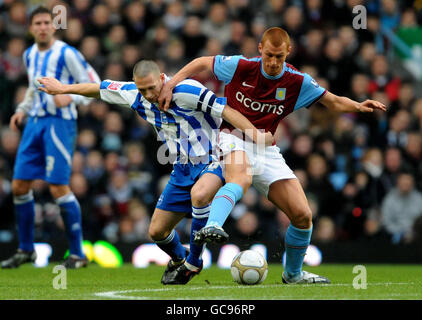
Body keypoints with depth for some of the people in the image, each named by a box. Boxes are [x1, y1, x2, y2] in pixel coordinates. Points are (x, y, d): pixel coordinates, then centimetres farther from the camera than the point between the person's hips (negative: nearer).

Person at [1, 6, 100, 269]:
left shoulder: (66, 53, -9)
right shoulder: (30, 55, 13)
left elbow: (94, 85, -8)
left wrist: (70, 97, -23)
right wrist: (23, 110, 15)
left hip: (60, 122, -7)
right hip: (35, 122, 7)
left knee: (59, 188, -13)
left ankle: (78, 254, -4)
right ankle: (26, 250, 18)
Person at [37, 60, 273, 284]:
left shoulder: (186, 91, -23)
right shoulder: (136, 96, -3)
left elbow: (225, 110, -26)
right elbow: (102, 89, 12)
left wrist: (256, 134, -35)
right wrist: (63, 88, 21)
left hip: (210, 162, -7)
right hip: (182, 168, 7)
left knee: (199, 194, -40)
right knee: (157, 231, 7)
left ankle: (193, 262, -20)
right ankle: (179, 259, 42)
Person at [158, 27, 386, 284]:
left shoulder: (297, 82, -3)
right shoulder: (240, 67, -8)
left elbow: (334, 102, 3)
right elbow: (202, 63, 5)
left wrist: (358, 106, -17)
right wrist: (170, 85, -3)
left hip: (266, 151, 4)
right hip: (234, 139, -4)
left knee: (303, 215, -3)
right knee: (241, 179, -42)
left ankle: (293, 273, 19)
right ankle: (211, 227, -63)